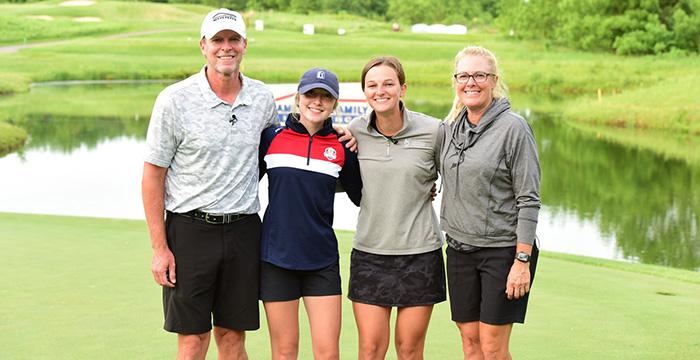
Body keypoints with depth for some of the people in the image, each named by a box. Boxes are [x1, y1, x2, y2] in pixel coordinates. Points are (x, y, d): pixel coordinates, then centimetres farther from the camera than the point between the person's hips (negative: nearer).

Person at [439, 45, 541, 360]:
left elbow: (529, 200, -12)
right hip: (459, 249, 5)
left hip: (503, 249, -5)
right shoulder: (450, 128, 7)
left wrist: (522, 262, -15)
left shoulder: (514, 128, -10)